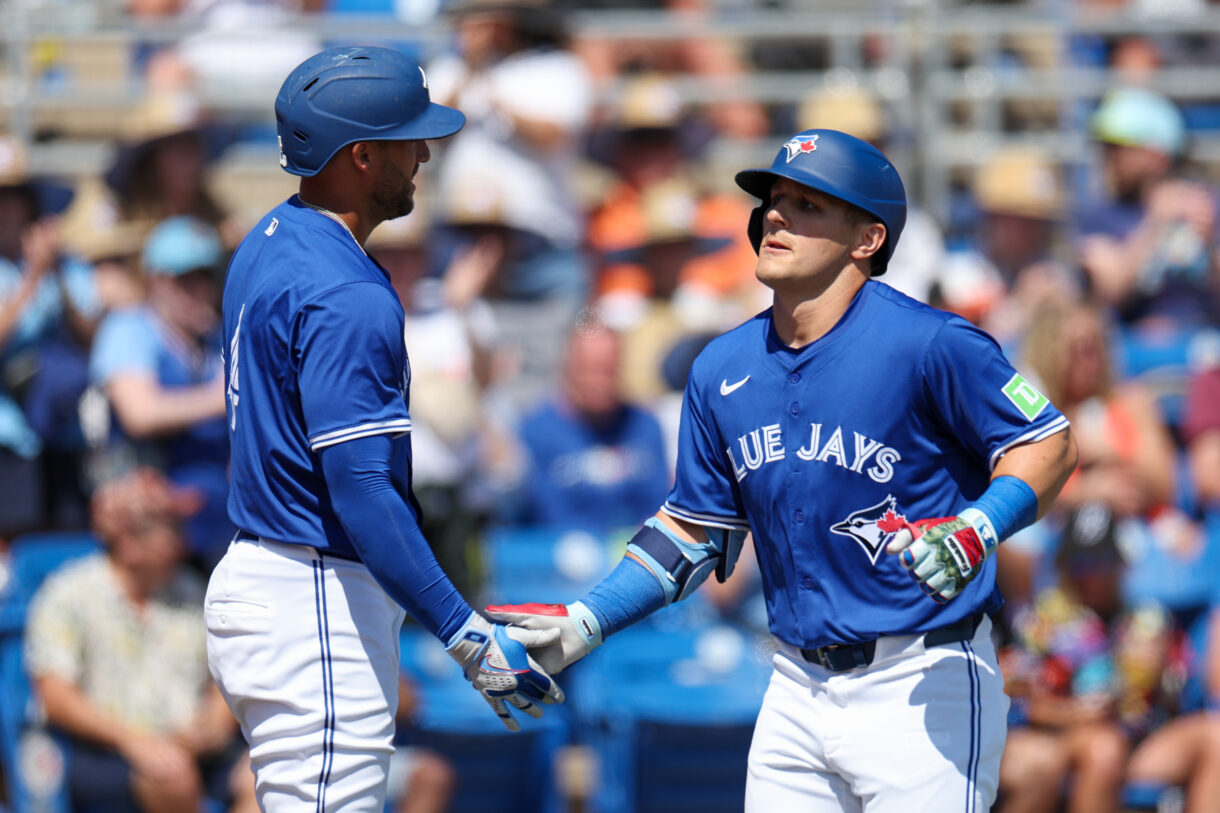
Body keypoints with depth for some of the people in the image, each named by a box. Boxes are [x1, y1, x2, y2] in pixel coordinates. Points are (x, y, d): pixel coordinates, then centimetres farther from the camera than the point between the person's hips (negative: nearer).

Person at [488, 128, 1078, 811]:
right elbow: (695, 529, 17)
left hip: (924, 691, -6)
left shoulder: (929, 345, -12)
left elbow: (1050, 444, -8)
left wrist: (977, 529, -26)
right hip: (799, 690, 6)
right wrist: (584, 625, 9)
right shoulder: (723, 370, 8)